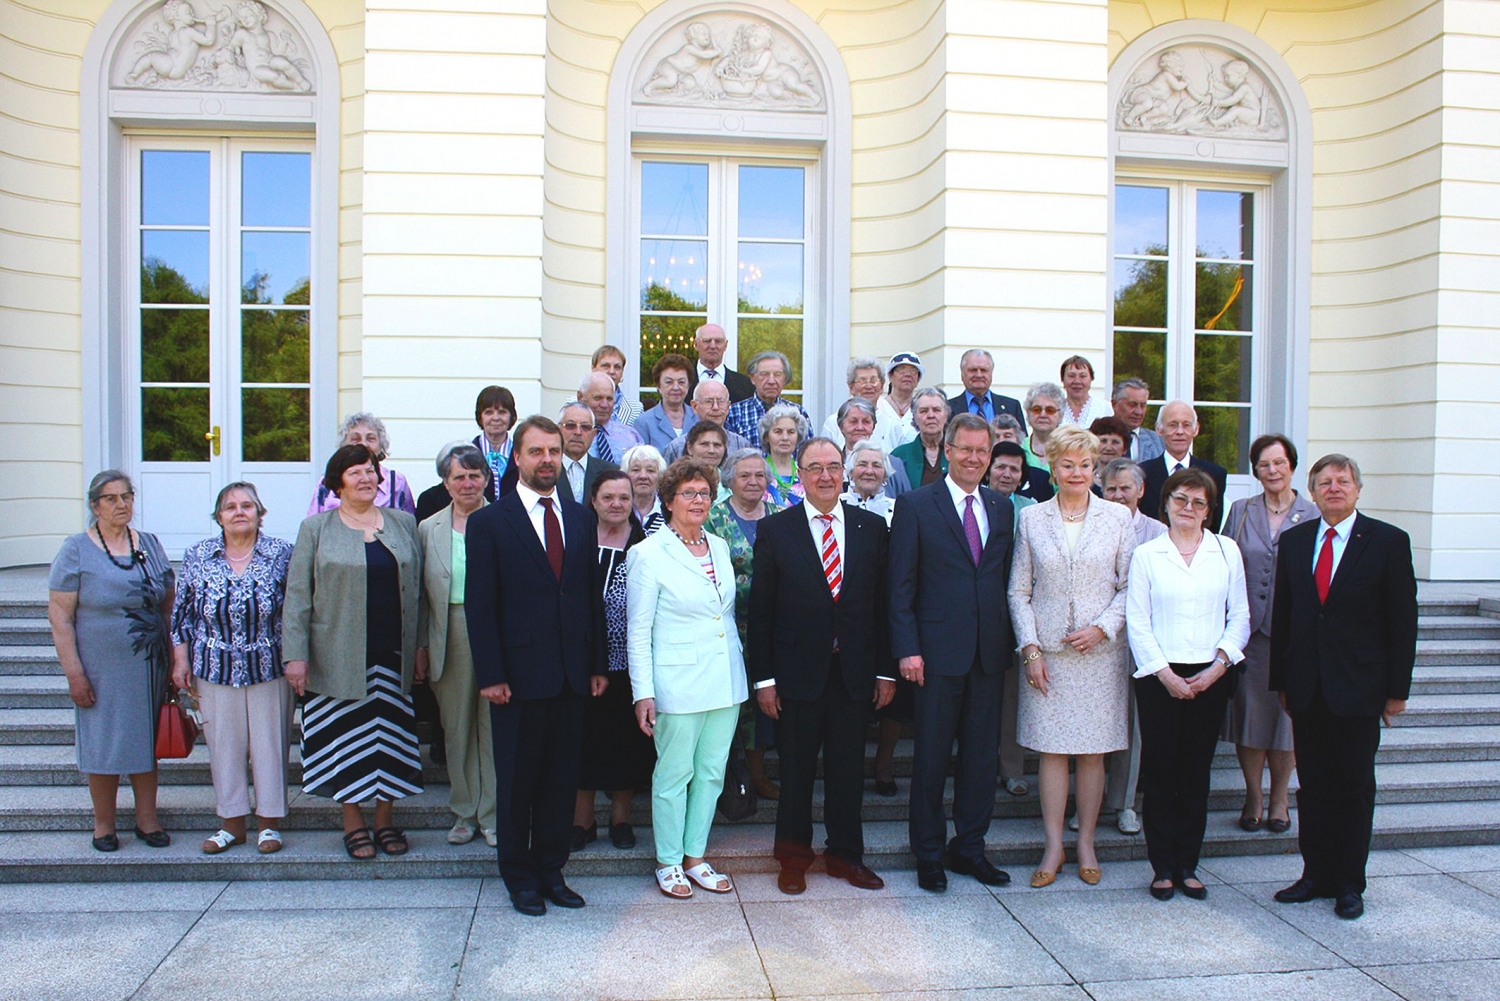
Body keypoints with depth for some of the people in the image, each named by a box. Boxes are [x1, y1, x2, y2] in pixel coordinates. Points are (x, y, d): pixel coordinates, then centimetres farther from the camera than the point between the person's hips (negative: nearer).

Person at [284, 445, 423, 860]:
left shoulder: (403, 524, 9)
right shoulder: (316, 528, 2)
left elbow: (416, 588, 9)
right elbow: (297, 595, -1)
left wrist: (419, 647, 4)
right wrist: (295, 654, -9)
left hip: (393, 655, 2)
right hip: (339, 658, -2)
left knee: (391, 736, 7)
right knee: (347, 740, 4)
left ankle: (386, 821, 20)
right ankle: (353, 824, 18)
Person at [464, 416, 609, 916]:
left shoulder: (580, 519, 10)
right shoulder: (488, 522, -3)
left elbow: (593, 595, 11)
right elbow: (479, 604, -6)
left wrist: (597, 663, 7)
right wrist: (490, 675, -12)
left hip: (571, 674, 4)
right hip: (520, 674, -4)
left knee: (563, 778, 11)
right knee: (517, 780, 9)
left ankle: (551, 870, 26)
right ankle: (519, 876, 25)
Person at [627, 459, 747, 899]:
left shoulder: (720, 547, 10)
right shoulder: (649, 554, -7)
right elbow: (638, 631, -7)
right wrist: (642, 692, -12)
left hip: (725, 680, 6)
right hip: (678, 682, -5)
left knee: (712, 772, 12)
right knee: (674, 772, 4)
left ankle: (696, 857, 26)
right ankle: (669, 863, 20)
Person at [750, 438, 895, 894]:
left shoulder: (872, 527, 4)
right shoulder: (775, 530, -2)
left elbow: (884, 603, 5)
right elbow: (760, 610, -3)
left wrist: (887, 670, 3)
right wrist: (763, 677, -6)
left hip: (855, 670, 2)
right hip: (798, 670, -2)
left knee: (848, 768, 11)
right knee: (796, 767, 10)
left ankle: (846, 853, 29)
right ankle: (794, 855, 27)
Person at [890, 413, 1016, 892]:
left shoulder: (1002, 508, 11)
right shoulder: (915, 505, -3)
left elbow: (1006, 580, 13)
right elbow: (900, 585, -6)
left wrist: (1009, 640, 5)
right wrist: (907, 648, -12)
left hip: (989, 653, 4)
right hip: (938, 652, -4)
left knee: (982, 754, 12)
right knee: (932, 757, 5)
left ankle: (969, 847, 27)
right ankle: (929, 853, 20)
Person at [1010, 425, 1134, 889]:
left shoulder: (1117, 517, 4)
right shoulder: (1032, 518, 4)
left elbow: (1130, 586, 4)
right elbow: (1019, 591, 4)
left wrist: (1101, 628, -10)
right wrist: (1030, 648, -4)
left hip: (1100, 652, 0)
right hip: (1047, 652, 0)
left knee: (1093, 751, 6)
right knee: (1051, 749, 3)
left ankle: (1086, 844, 20)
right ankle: (1053, 846, 14)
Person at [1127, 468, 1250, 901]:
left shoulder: (1227, 551, 8)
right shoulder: (1146, 555, 4)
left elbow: (1240, 616, 6)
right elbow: (1137, 621, 0)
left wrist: (1219, 665, -7)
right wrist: (1165, 674, -8)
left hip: (1211, 677, 2)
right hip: (1159, 676, -1)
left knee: (1197, 771, 6)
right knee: (1160, 771, 1)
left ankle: (1188, 865, 16)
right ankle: (1163, 866, 11)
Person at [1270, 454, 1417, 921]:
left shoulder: (1389, 541, -3)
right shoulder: (1294, 540, 7)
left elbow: (1403, 620, -3)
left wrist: (1397, 688, -5)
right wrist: (1281, 681, 7)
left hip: (1359, 688, -3)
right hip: (1307, 686, 3)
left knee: (1354, 786, 6)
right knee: (1313, 784, 10)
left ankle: (1349, 884, 18)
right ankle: (1316, 874, 21)